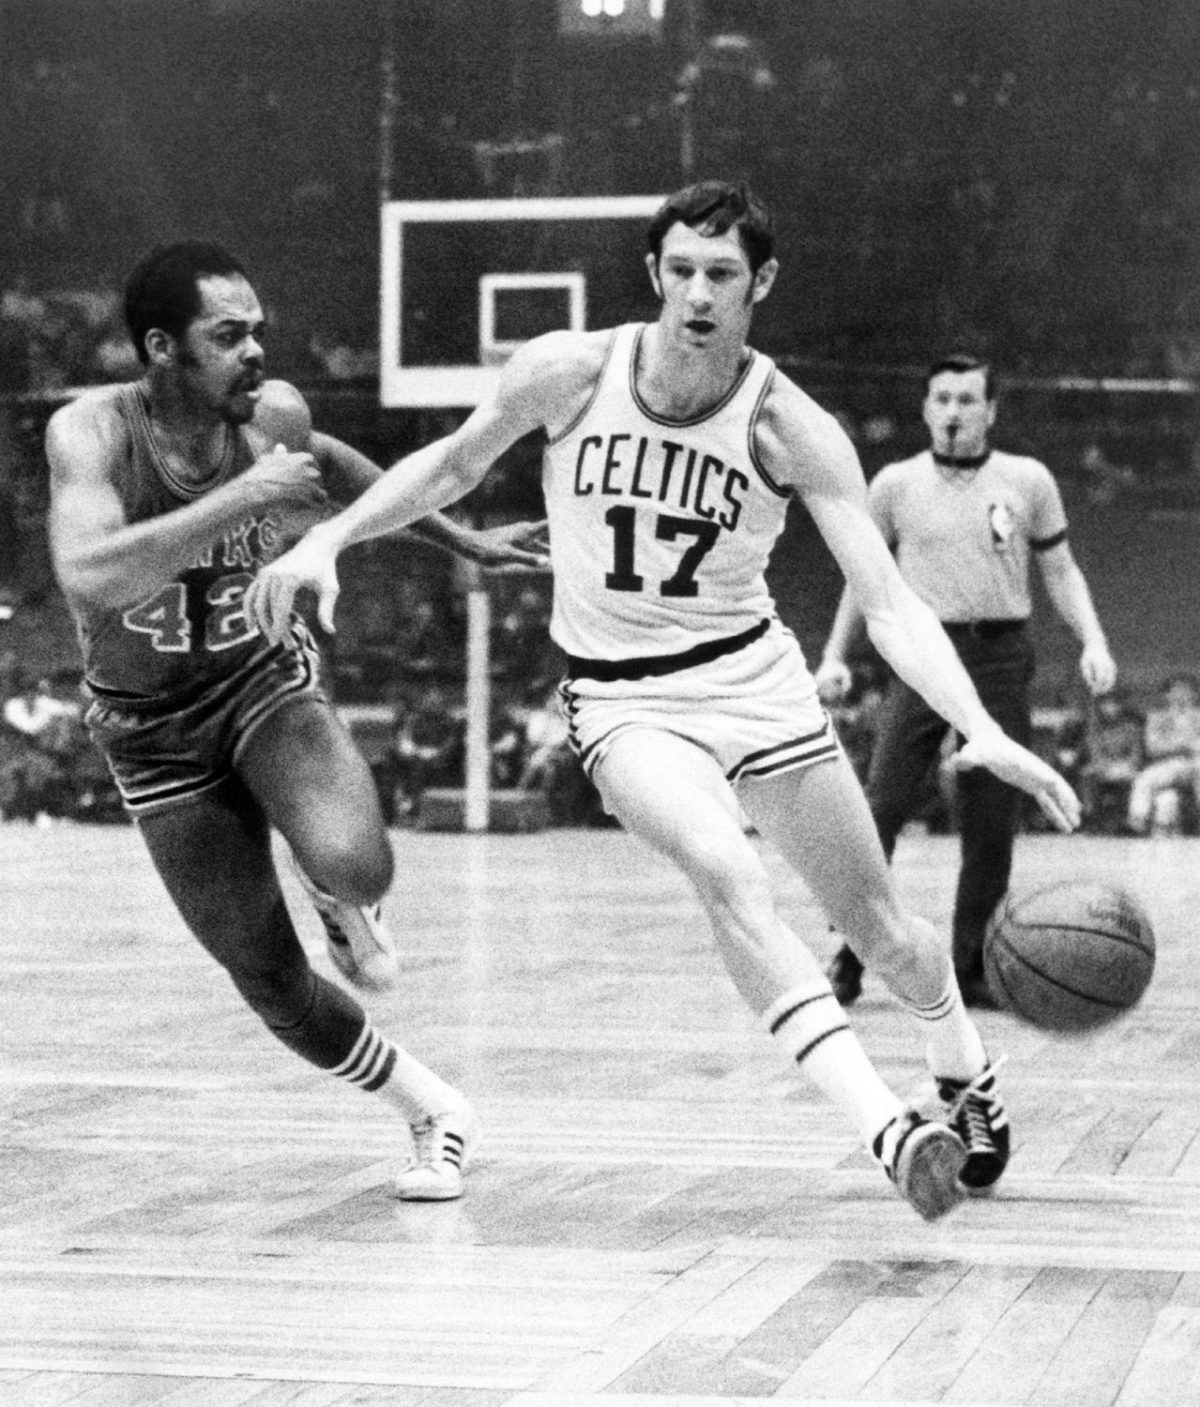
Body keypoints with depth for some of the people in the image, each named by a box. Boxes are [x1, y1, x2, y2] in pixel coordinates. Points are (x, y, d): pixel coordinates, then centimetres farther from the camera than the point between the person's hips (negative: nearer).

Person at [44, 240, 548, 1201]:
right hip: (152, 727, -1)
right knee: (267, 978, 0)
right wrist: (239, 499, -43)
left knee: (352, 863, -31)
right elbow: (89, 578, -43)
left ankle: (346, 906, 7)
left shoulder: (274, 415, -14)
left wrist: (461, 540, 18)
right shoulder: (92, 433, -24)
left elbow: (327, 463, 12)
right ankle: (433, 1111, 22)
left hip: (267, 679, 1)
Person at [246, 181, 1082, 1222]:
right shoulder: (569, 374, -12)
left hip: (754, 672, 1)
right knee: (728, 875, -30)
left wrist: (982, 730, -34)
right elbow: (453, 466, 7)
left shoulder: (793, 430, -15)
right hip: (625, 699, -1)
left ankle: (969, 1078, 41)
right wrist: (326, 540, -4)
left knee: (876, 919, 9)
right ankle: (888, 1132, -33)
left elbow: (889, 601, -20)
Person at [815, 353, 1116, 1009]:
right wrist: (834, 654, 7)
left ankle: (971, 968, 11)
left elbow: (1060, 569, 13)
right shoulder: (896, 484, 6)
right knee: (881, 810, -11)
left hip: (1001, 660, 1)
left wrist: (1093, 641, -1)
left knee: (992, 825, 1)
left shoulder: (1029, 480, 7)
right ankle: (850, 958, -3)